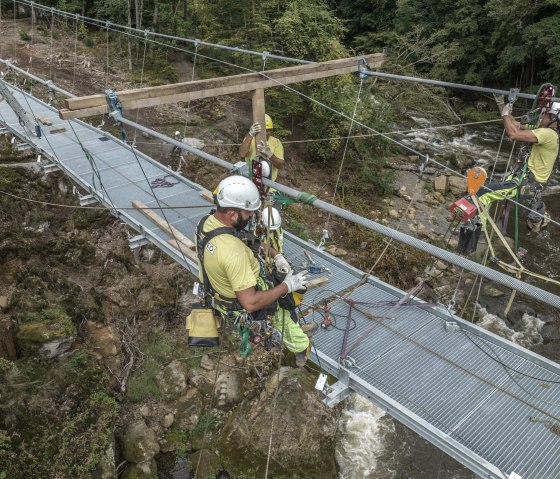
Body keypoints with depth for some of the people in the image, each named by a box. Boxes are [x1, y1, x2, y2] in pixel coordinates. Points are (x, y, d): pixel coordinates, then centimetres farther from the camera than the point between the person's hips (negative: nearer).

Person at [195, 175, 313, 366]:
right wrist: (287, 286, -27)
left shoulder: (207, 221, -15)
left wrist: (276, 255, -5)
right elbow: (250, 303, -37)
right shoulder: (233, 251, -43)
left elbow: (250, 241, 3)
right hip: (240, 308, -8)